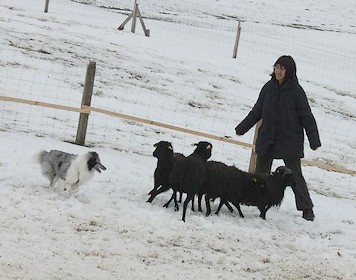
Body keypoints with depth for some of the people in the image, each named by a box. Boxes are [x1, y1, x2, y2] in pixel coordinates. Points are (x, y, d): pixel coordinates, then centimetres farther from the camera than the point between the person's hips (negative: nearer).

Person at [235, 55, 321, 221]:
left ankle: (307, 209, 6)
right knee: (261, 173, 7)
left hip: (290, 141, -4)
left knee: (295, 175, -2)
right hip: (267, 139, 4)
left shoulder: (296, 91, -8)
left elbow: (307, 117, -5)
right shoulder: (268, 88, 3)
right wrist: (242, 128, 19)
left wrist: (314, 140, -9)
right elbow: (257, 111, 15)